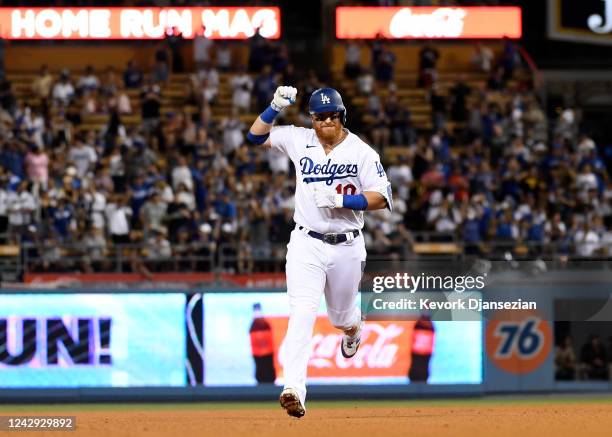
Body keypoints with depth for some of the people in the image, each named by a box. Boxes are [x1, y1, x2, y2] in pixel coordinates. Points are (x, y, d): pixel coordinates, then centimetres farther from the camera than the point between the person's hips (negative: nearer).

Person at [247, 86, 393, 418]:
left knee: (341, 314, 19)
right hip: (306, 244, 0)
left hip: (347, 247, 0)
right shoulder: (300, 141, 2)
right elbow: (256, 136, 4)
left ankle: (353, 331, 59)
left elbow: (381, 198, -9)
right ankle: (294, 390, -28)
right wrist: (276, 107, -10)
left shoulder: (362, 152, -5)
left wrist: (341, 200, -21)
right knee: (302, 314, -17)